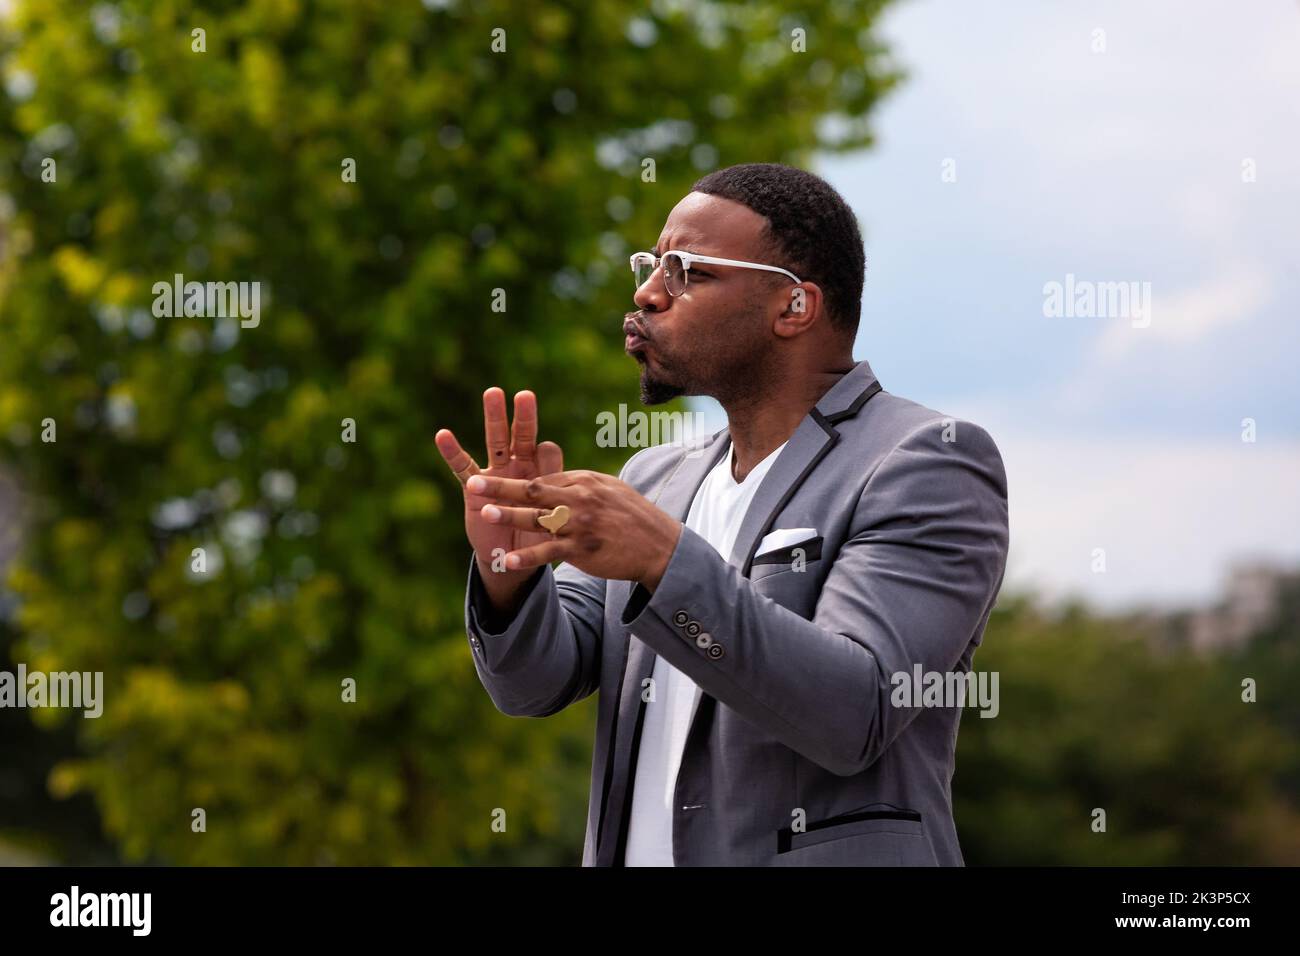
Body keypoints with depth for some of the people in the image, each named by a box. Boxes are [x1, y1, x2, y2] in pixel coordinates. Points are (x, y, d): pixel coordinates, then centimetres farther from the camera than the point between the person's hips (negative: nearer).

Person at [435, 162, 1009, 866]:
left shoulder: (929, 465, -9)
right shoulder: (657, 480, 12)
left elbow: (855, 713, -20)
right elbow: (537, 680, 4)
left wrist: (666, 563, -28)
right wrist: (509, 573, -16)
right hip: (635, 853, 6)